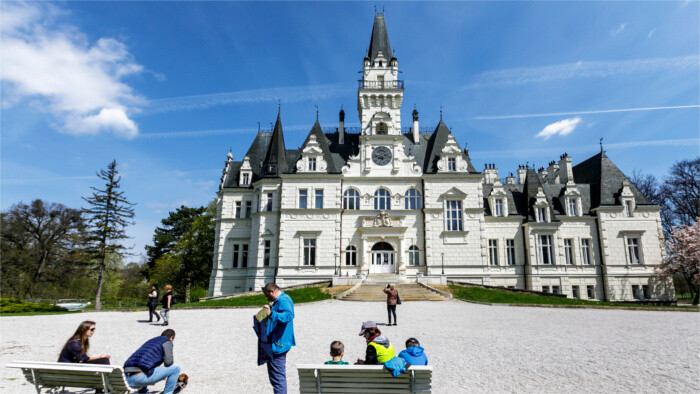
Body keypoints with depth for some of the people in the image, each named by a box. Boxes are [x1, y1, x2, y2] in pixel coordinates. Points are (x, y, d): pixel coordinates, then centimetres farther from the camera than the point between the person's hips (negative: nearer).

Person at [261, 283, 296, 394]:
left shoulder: (284, 300, -18)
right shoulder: (280, 300, 16)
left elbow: (288, 315, -37)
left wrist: (271, 314, -48)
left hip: (278, 345, -11)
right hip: (277, 344, 11)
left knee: (277, 376, -6)